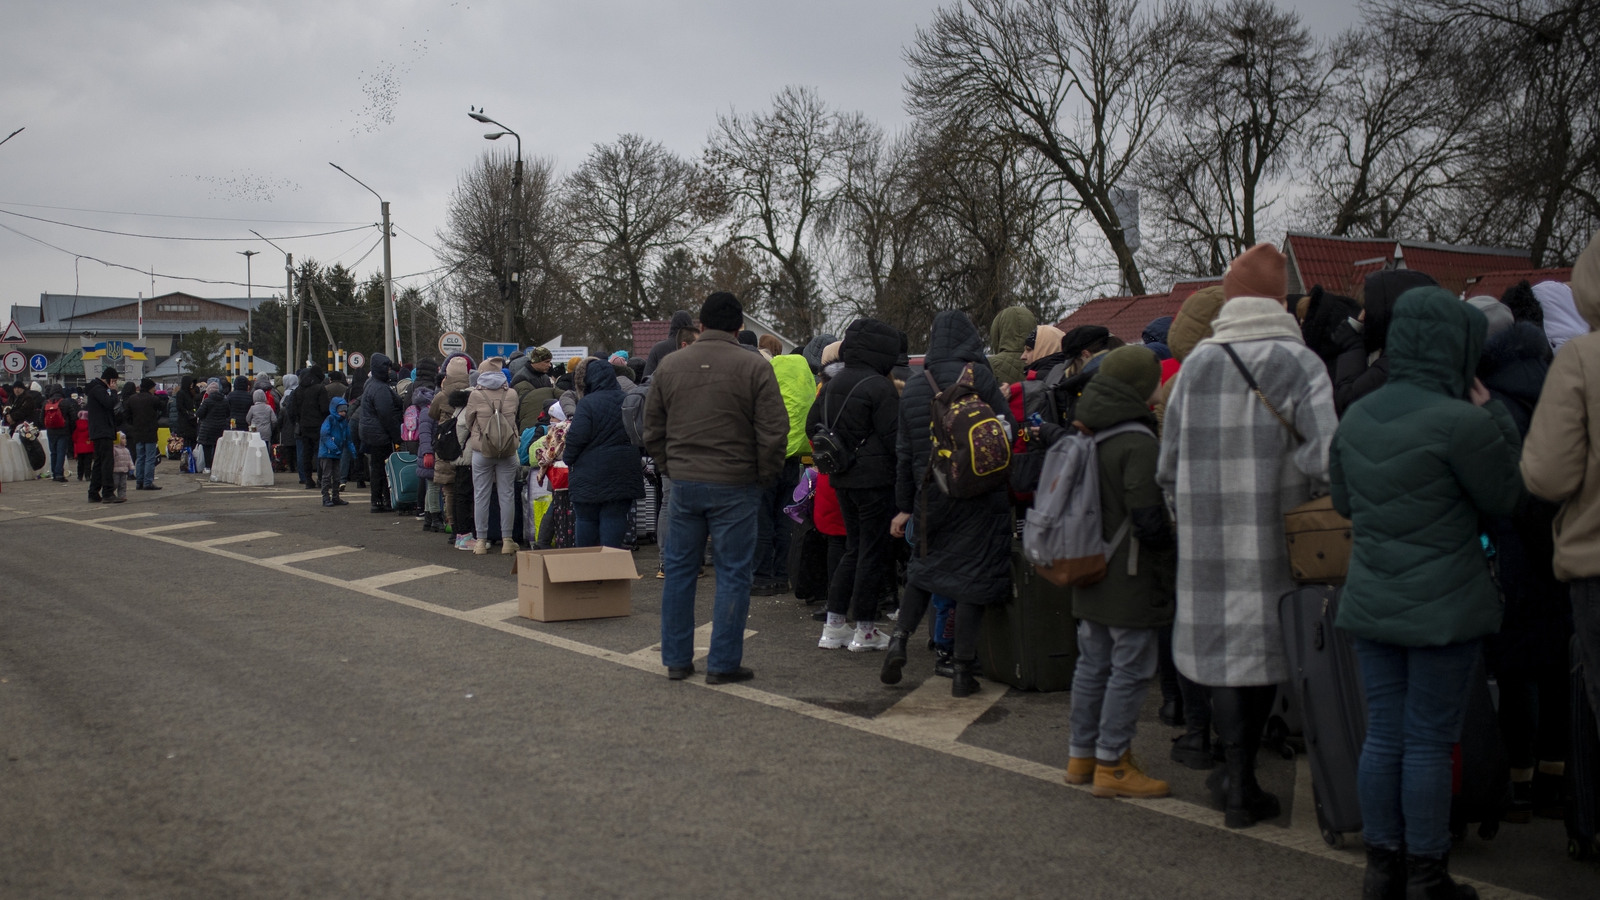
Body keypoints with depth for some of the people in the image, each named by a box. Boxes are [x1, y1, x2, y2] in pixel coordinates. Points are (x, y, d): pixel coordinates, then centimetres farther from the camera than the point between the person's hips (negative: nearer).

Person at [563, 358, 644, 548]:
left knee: (587, 519, 7)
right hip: (623, 474, 4)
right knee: (615, 518, 3)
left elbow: (576, 437, -15)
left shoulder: (587, 403, -12)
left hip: (591, 475, -4)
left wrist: (567, 458, 1)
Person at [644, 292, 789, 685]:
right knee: (733, 573, 4)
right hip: (735, 486, -4)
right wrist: (765, 476, 3)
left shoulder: (669, 365, 5)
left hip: (683, 484, 4)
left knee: (679, 569, 13)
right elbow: (774, 431, -10)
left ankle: (676, 659, 18)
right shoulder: (754, 367, -7)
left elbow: (652, 430, 11)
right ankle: (723, 663, 6)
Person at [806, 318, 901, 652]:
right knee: (873, 550, 2)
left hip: (843, 478, 8)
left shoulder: (832, 385, 9)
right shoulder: (880, 388, -15)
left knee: (854, 548, 16)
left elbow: (812, 426, 15)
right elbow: (894, 437, -16)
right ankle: (865, 630, 8)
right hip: (875, 479, -8)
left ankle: (834, 625, 15)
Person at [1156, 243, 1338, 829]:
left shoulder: (1195, 365, 3)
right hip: (1272, 533, -2)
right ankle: (1240, 774, 19)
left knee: (1226, 645, 8)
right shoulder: (1300, 363, -5)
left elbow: (1169, 463, 6)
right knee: (1264, 644, 11)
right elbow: (1325, 458, -15)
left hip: (1208, 534, 2)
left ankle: (1239, 782, 7)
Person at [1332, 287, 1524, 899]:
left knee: (1383, 735, 12)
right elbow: (1506, 498, -4)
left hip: (1371, 605, 6)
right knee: (1429, 742, 3)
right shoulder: (1460, 422, -18)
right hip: (1443, 609, -6)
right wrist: (1493, 416, 2)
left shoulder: (1355, 418, 5)